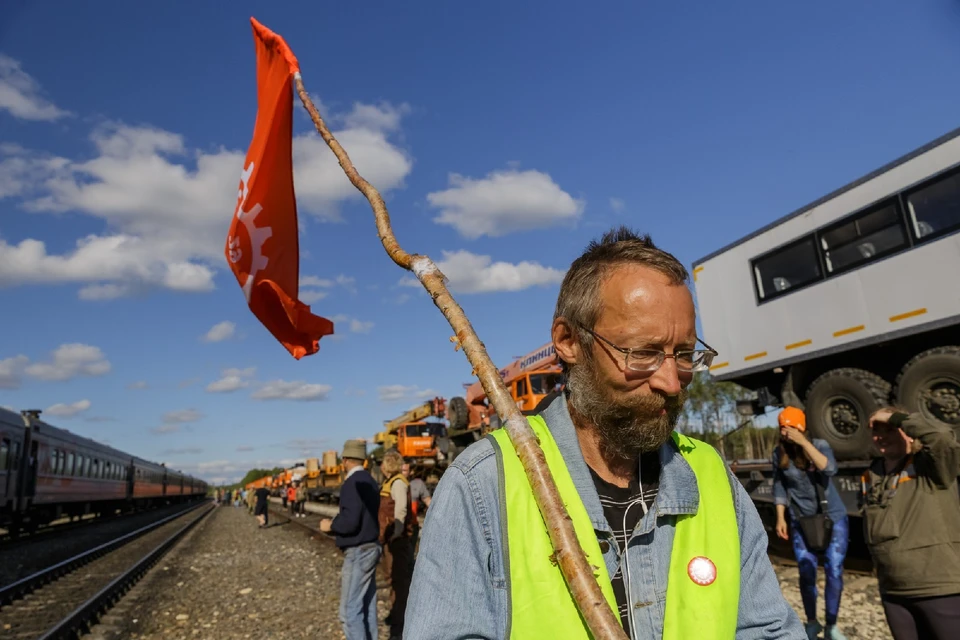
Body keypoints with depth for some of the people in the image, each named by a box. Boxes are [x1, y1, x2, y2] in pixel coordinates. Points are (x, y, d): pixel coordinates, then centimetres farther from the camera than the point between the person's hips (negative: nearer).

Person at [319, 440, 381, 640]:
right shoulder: (370, 481, 10)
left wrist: (330, 525, -7)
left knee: (350, 611, -4)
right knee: (367, 606, 15)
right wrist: (336, 522, 16)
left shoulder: (352, 484, -18)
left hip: (358, 553, -9)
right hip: (371, 548, 9)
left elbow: (350, 522, -24)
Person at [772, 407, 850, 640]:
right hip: (801, 521, 1)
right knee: (807, 573, 4)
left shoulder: (819, 445, -13)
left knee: (834, 571, 1)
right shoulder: (779, 453, -7)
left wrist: (804, 443, -34)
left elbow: (830, 469, -32)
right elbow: (779, 487, 1)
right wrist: (781, 517, -2)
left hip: (833, 518, -1)